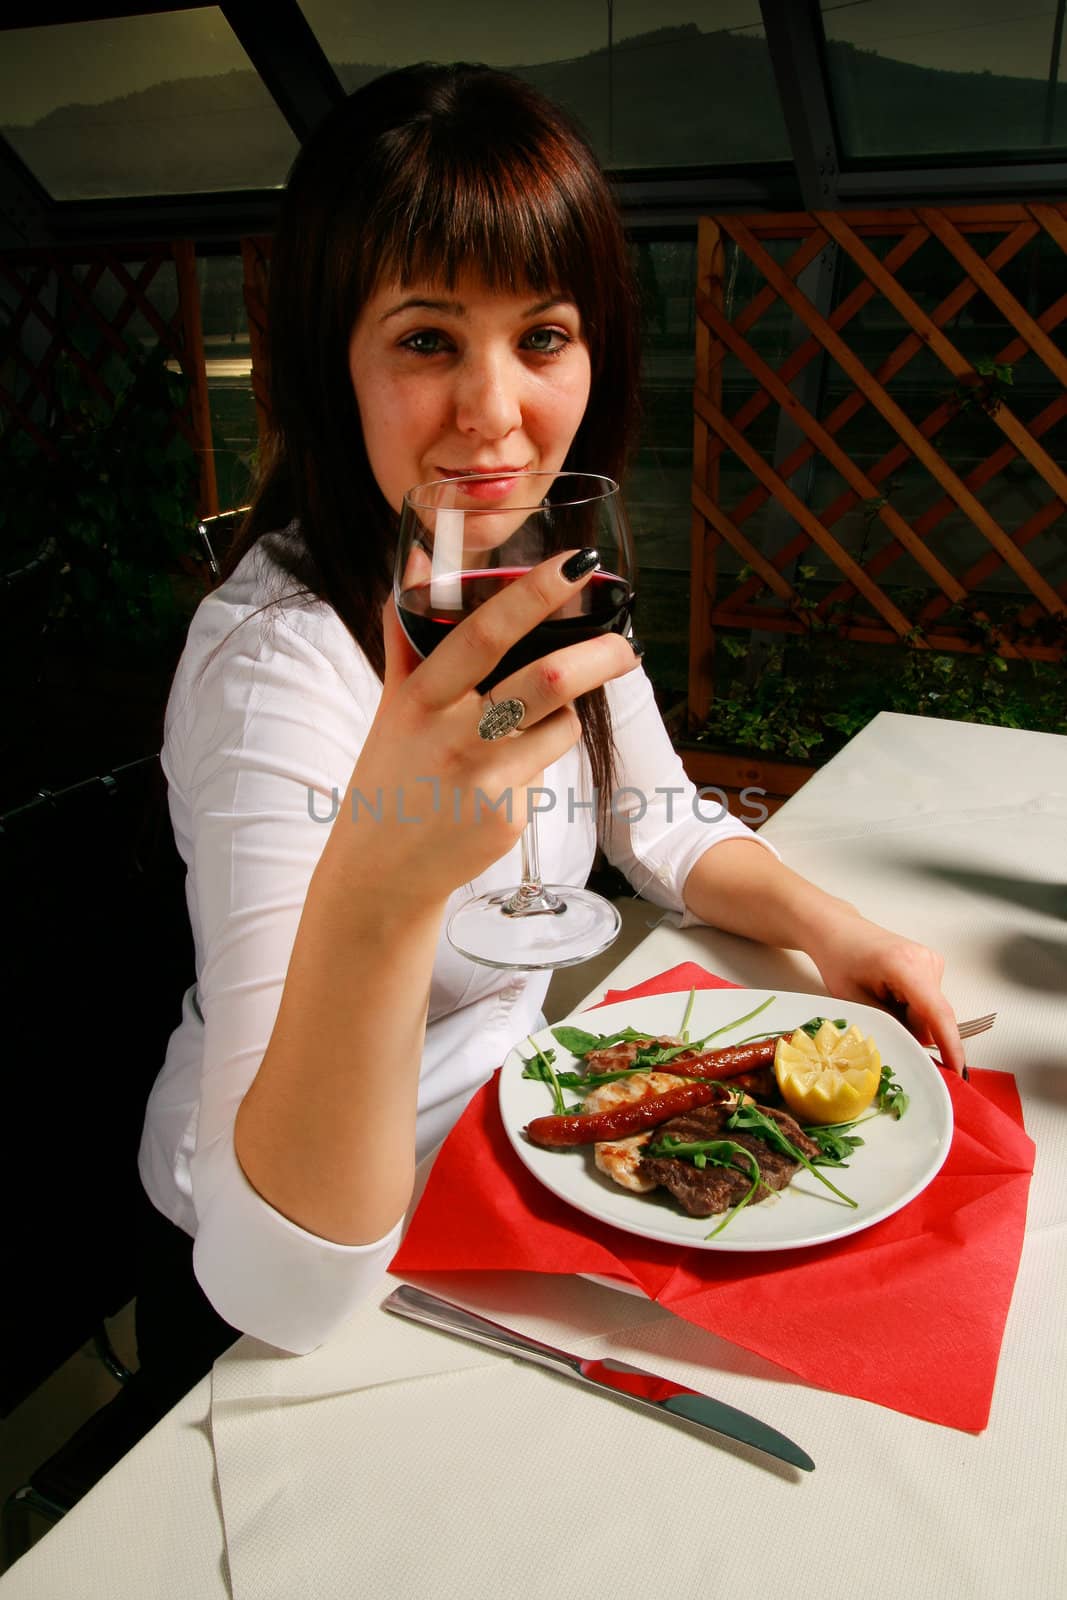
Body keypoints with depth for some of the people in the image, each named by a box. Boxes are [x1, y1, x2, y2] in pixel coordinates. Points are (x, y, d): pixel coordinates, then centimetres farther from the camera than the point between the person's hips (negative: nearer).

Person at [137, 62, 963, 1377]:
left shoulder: (544, 574, -8)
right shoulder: (277, 657, -32)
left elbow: (660, 827, 7)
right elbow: (279, 1292, -36)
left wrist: (824, 923, -11)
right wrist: (381, 883, -51)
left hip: (497, 1116, 6)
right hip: (321, 1258, -6)